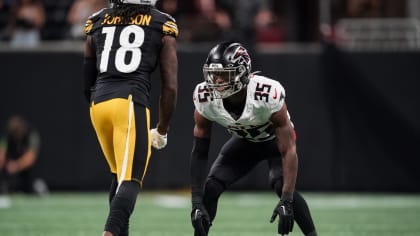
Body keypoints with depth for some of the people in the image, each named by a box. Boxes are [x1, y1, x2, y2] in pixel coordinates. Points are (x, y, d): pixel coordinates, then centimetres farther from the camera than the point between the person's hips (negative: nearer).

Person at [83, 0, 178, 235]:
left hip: (98, 104, 4)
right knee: (129, 180, -10)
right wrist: (162, 130, 17)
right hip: (131, 103, -4)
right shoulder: (162, 26, 9)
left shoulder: (98, 22, 17)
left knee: (120, 176, 23)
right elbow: (170, 86, 6)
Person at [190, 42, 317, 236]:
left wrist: (286, 201, -43)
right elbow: (199, 153, -18)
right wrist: (196, 203, -25)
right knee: (210, 187, -12)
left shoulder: (268, 94, -40)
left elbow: (289, 151, -36)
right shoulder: (205, 99, -28)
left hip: (276, 140, -4)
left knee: (281, 184, -29)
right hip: (244, 141, 4)